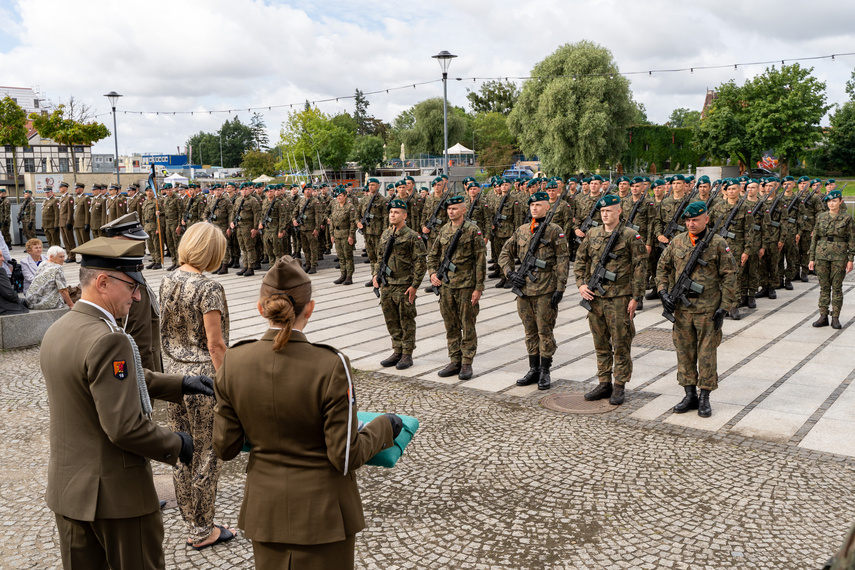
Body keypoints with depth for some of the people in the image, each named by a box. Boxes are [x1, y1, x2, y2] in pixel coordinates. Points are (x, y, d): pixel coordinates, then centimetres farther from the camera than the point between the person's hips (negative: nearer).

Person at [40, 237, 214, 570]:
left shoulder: (57, 331, 5)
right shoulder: (108, 341, -25)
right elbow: (126, 428, -26)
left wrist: (180, 384, 9)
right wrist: (177, 445, -11)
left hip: (66, 487, 9)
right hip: (116, 492, -9)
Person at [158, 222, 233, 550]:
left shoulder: (167, 282, 3)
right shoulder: (208, 289, -19)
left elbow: (167, 332, 11)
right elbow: (215, 344, -18)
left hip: (174, 376, 7)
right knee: (207, 458, 7)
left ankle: (190, 525, 31)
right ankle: (202, 532, 20)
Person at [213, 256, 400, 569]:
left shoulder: (234, 362, -12)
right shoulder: (331, 366, -23)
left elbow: (225, 447, -3)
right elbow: (346, 457, -18)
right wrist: (384, 427, -1)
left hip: (266, 510, 4)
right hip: (322, 513, -3)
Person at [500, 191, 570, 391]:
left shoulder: (555, 231, -3)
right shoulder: (521, 231, 11)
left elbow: (562, 261, -6)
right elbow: (505, 254, 18)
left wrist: (560, 289, -12)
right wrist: (510, 273, 2)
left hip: (545, 291, -5)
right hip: (524, 289, 5)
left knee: (545, 332, 2)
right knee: (530, 333, 12)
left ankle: (545, 372, 12)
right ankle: (533, 370, 23)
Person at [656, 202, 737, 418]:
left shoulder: (718, 244, -4)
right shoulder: (677, 242, 6)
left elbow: (729, 277, -3)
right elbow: (662, 268, 15)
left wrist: (724, 307, -8)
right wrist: (663, 292, 0)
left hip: (708, 309, -3)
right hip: (681, 308, 3)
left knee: (706, 354, 3)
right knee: (684, 352, 8)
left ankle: (704, 398, 14)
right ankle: (690, 395, 20)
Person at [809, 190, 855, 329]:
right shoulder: (821, 217, 6)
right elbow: (814, 238, 9)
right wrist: (811, 258, 6)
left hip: (839, 256, -2)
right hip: (822, 255, 2)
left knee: (837, 287, 2)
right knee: (824, 287, 5)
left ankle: (835, 317, 9)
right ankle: (823, 316, 11)